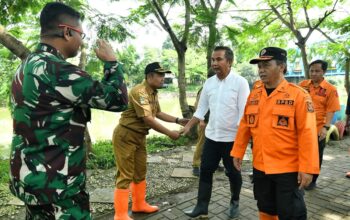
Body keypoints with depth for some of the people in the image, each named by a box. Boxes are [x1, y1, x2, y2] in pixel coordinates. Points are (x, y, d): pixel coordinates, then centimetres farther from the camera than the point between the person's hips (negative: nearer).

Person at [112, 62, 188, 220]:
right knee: (125, 175, -3)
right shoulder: (140, 91, -24)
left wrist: (178, 120, 10)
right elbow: (148, 119, -30)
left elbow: (158, 113, 17)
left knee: (140, 172, 18)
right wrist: (169, 133, -23)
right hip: (126, 135, -9)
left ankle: (139, 205, 35)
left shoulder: (154, 93, 7)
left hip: (139, 136, 10)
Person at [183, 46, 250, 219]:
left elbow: (244, 113, -13)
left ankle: (234, 203, 37)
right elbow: (201, 109, 9)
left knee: (233, 173, 13)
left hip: (232, 138, -4)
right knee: (205, 171, 7)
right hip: (211, 136, 5)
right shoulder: (208, 83, 4)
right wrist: (188, 126, 1)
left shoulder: (240, 82, -11)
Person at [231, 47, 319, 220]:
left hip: (288, 168, -5)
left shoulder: (298, 94, -11)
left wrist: (307, 168, -16)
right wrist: (237, 152, 10)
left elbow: (307, 133, -14)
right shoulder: (254, 94, 4)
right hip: (260, 166, 5)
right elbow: (245, 126, 9)